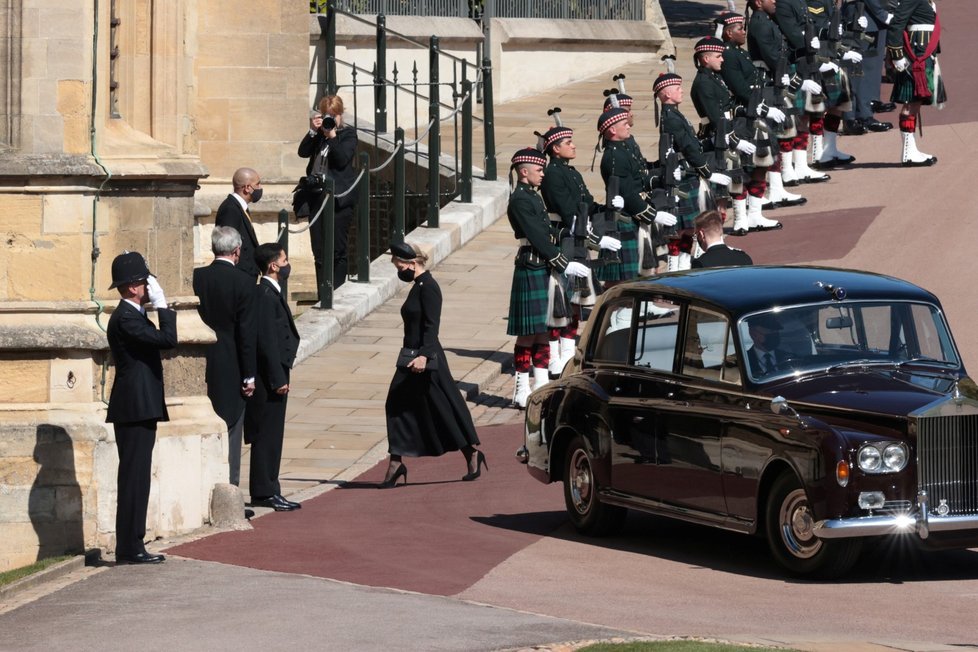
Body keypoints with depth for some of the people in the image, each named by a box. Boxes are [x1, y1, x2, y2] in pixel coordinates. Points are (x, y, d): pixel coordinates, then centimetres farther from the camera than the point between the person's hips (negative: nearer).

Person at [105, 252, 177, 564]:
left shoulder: (132, 315, 18)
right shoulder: (125, 319, -15)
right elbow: (168, 339, -22)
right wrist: (162, 305, -15)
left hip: (140, 409, 11)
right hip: (134, 409, -11)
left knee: (136, 478, 11)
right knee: (134, 477, -9)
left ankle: (132, 546, 14)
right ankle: (130, 548, -8)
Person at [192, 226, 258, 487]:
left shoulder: (196, 278, 0)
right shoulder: (243, 282, -11)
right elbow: (247, 333, -11)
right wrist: (249, 375, -5)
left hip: (200, 365, 4)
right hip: (230, 368, -4)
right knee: (230, 430, 3)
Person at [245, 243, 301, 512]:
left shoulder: (272, 293, 16)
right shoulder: (265, 294, -16)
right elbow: (267, 340, -20)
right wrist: (278, 379, -20)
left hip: (274, 376, 10)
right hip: (270, 377, -10)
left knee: (271, 435, 12)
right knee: (267, 435, -6)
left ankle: (268, 491, 17)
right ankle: (264, 492, -2)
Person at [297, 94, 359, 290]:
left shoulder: (348, 133, 0)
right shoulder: (318, 133, 12)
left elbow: (342, 160, -13)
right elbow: (303, 152, 0)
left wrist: (332, 136, -16)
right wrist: (313, 131, -10)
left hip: (339, 198, -5)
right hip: (316, 196, 5)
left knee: (337, 251, -3)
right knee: (319, 252, 5)